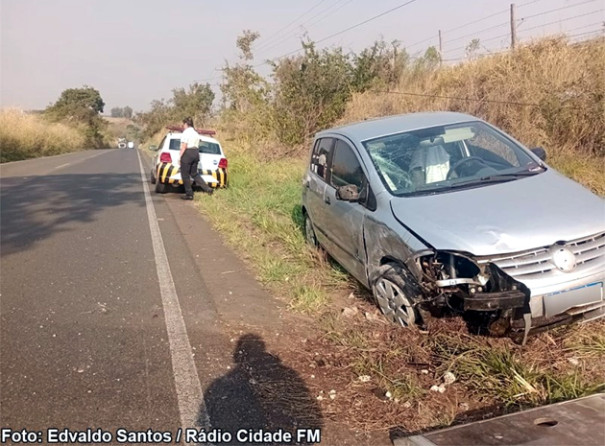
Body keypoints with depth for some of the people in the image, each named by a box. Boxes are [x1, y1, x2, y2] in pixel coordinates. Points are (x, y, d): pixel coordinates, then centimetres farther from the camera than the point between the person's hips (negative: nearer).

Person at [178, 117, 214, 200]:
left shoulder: (186, 132, -9)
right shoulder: (196, 133, 15)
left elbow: (184, 146, -15)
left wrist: (180, 156, -13)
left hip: (187, 153, -8)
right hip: (196, 153, 8)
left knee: (185, 175, 2)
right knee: (194, 174, 14)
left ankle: (189, 194, 4)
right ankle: (208, 188, 2)